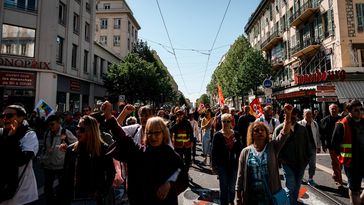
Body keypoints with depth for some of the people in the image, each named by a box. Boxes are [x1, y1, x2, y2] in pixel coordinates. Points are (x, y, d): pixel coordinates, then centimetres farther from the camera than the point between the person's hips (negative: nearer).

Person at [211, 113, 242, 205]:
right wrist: (214, 165, -6)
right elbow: (214, 151, -5)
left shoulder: (236, 135, -1)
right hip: (222, 165, -2)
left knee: (232, 188, 15)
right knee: (224, 188, 5)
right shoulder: (218, 135, -7)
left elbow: (239, 150, 4)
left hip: (233, 164, 2)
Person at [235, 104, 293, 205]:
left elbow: (285, 132, -18)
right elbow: (240, 176, -2)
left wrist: (288, 114, -32)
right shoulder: (245, 151, -4)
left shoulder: (272, 147, -2)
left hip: (272, 196, 1)